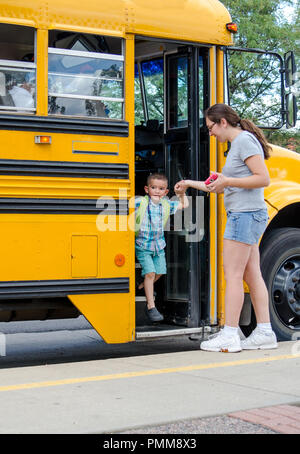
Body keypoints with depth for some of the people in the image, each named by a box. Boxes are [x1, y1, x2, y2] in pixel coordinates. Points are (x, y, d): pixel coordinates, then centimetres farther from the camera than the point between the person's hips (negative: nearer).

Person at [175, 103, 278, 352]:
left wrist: (227, 181, -19)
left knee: (233, 274, -8)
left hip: (245, 215, -10)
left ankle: (229, 335, -7)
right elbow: (227, 188, 25)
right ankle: (265, 332, 10)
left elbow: (263, 179, -19)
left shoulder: (245, 140, -10)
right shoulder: (236, 144, 20)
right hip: (245, 216, 10)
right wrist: (192, 184, 29)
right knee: (252, 275, 8)